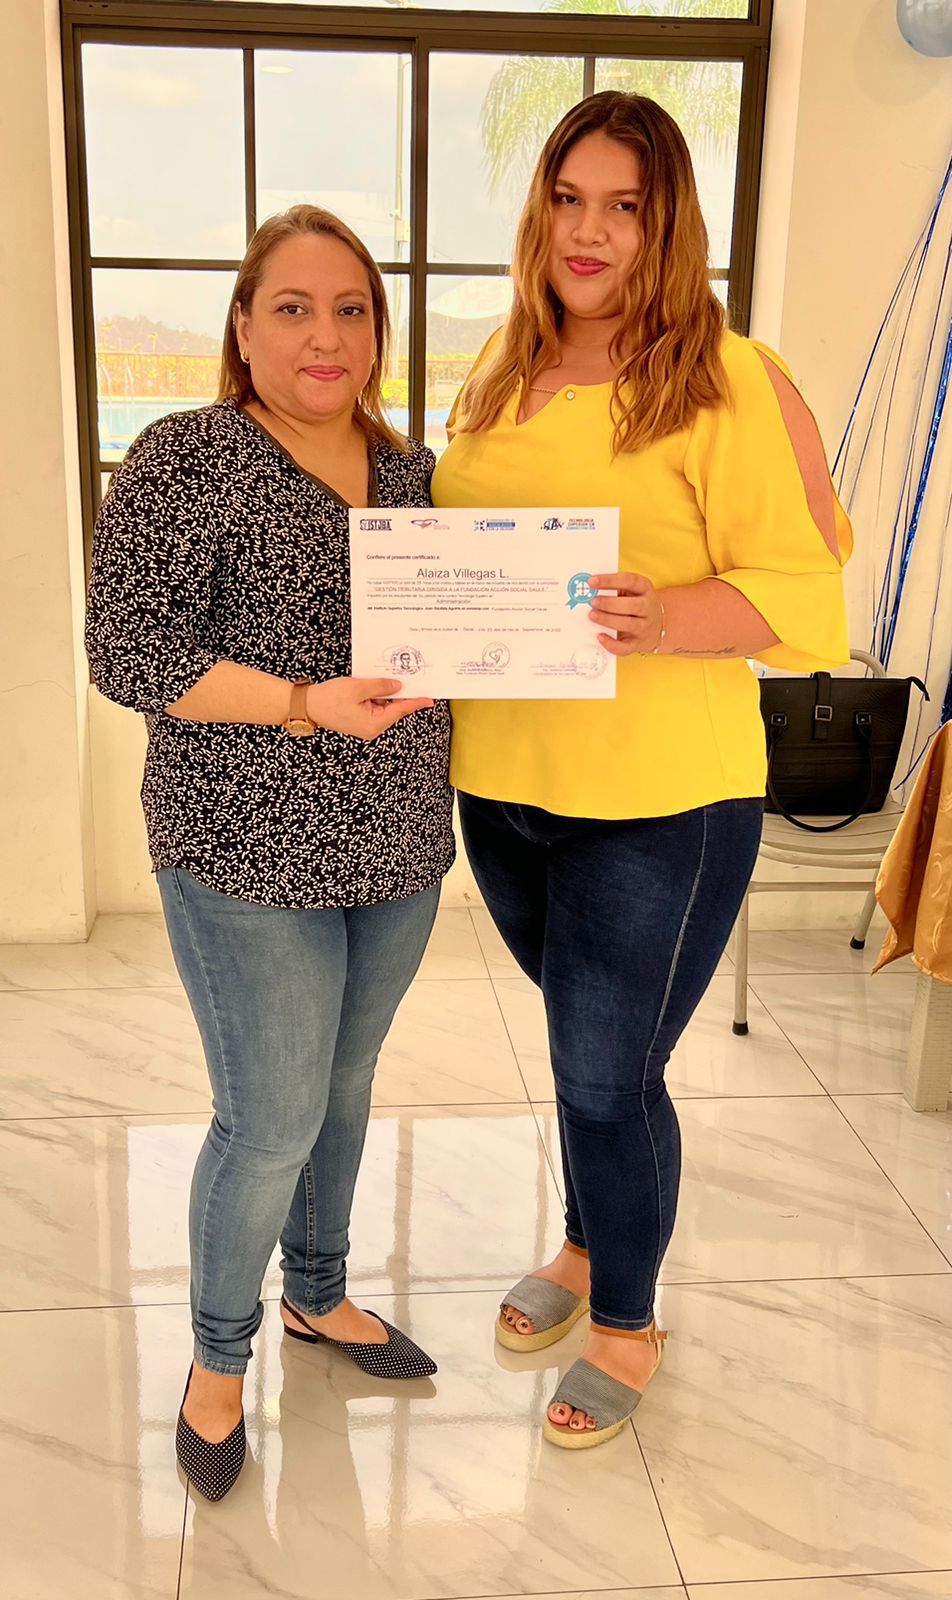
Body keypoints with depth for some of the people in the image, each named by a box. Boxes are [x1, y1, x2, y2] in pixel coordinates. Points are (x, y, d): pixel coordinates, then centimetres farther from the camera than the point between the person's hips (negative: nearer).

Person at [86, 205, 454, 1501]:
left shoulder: (411, 467, 8)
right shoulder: (190, 458, -11)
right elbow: (129, 653, -15)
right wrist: (305, 703, -24)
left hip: (397, 850, 6)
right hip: (251, 857, -6)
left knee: (345, 1088, 20)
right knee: (272, 1124, 2)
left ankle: (318, 1296, 43)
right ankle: (219, 1358, 28)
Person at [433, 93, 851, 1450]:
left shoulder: (734, 384, -9)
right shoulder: (499, 372, 10)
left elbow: (803, 596, -13)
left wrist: (658, 619, -29)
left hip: (659, 803, -5)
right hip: (499, 781, 6)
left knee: (606, 1073, 5)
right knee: (585, 1041, 23)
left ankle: (627, 1322, 32)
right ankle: (587, 1246, 47)